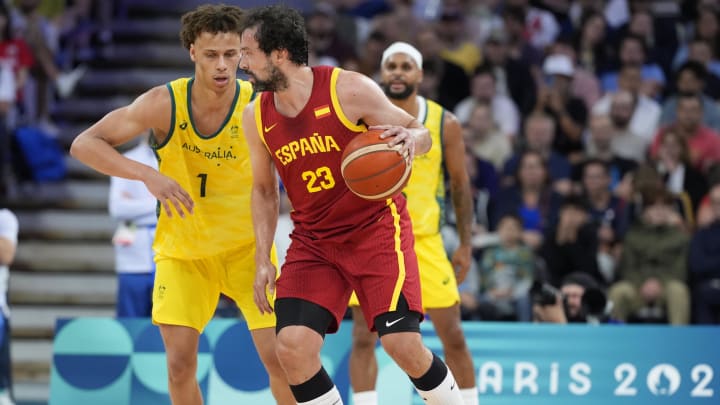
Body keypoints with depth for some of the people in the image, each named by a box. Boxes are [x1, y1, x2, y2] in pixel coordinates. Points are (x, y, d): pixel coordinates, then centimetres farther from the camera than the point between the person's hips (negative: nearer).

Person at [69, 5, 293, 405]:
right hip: (182, 251, 1)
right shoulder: (165, 104, -19)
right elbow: (84, 144, -17)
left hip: (247, 247, -1)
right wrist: (147, 175, -31)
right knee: (180, 365, -7)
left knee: (279, 358, -8)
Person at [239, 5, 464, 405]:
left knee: (402, 344, -15)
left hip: (376, 228, -4)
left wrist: (409, 138, -30)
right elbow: (264, 190, 13)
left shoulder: (349, 90, -14)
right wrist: (263, 260, 6)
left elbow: (421, 133, -6)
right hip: (313, 242, 4)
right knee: (292, 347, -14)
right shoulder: (256, 117, -1)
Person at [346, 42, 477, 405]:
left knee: (453, 336, 1)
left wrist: (465, 244, 3)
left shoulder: (444, 124, -1)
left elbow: (460, 185, 6)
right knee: (364, 338, -5)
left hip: (424, 240, 1)